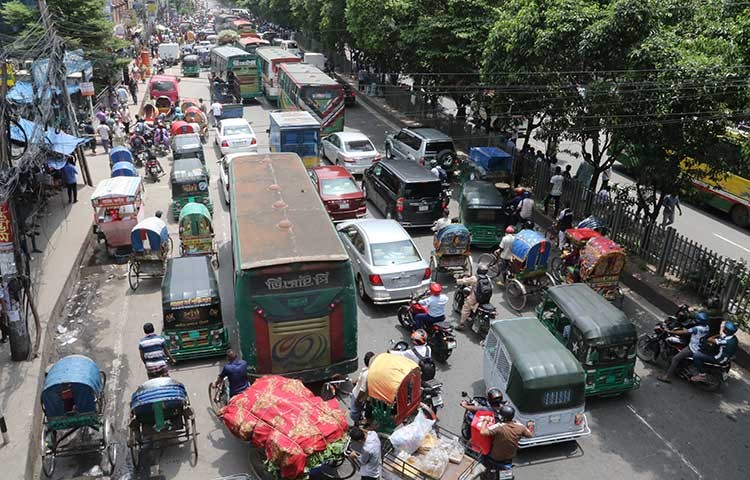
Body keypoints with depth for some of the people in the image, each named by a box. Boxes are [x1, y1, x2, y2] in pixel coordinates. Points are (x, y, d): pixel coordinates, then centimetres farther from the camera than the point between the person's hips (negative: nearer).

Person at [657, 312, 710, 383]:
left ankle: (667, 377, -5)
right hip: (700, 347, 9)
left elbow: (683, 332, -22)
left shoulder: (697, 328, -28)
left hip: (692, 349, -9)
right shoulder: (706, 327, -2)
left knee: (675, 358, -7)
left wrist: (671, 332, -15)